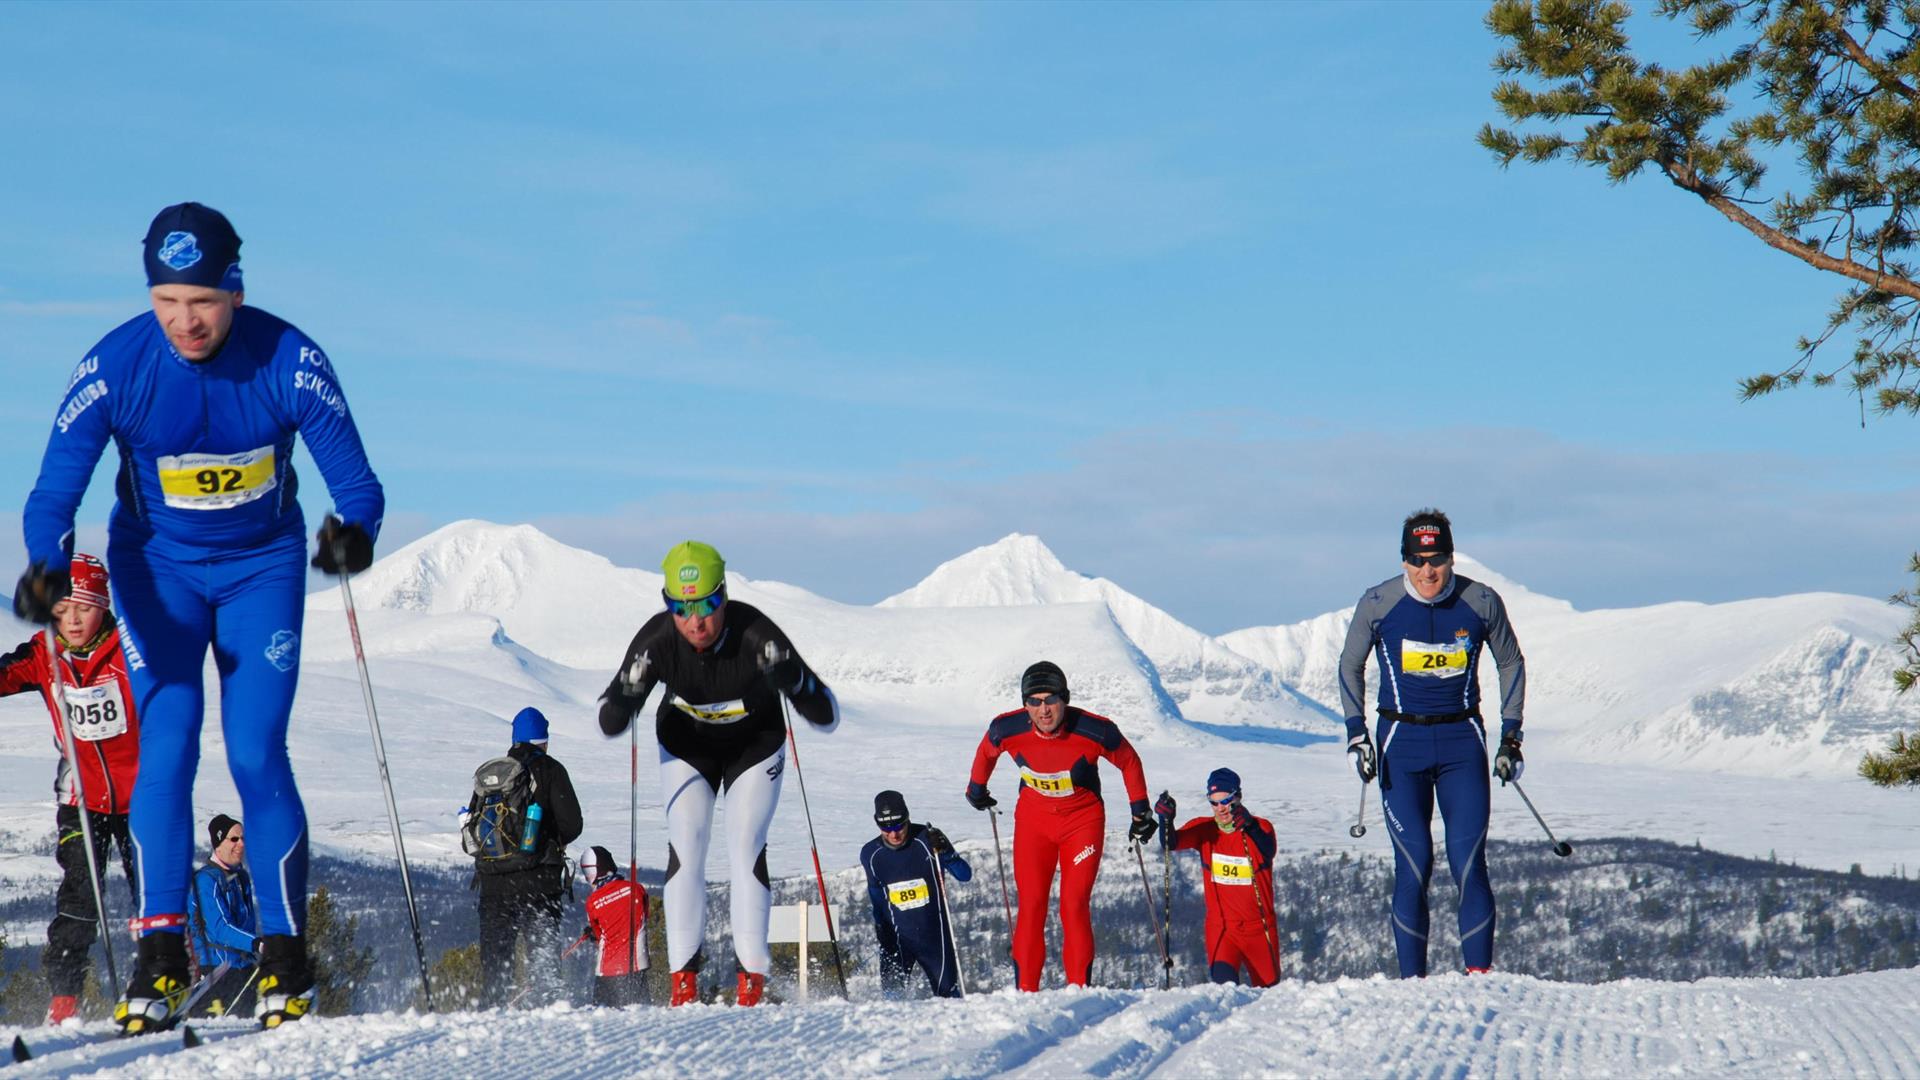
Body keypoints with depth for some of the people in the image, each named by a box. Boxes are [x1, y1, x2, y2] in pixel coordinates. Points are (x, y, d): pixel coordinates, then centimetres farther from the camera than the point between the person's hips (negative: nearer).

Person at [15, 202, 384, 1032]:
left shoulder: (289, 361, -23)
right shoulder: (113, 366, -22)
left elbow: (353, 479, -17)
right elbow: (56, 489, -21)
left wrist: (353, 529, -39)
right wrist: (47, 566, -40)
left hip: (262, 565, -1)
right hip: (157, 567, 1)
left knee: (257, 756, -8)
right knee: (165, 749, -12)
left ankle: (287, 960, 3)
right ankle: (160, 953, -7)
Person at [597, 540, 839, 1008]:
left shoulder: (756, 635, -35)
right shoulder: (657, 640, -30)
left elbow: (827, 718, -31)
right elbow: (609, 724, -20)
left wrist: (793, 680, -50)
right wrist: (626, 695, -42)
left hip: (755, 746, -1)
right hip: (686, 748, 1)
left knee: (745, 847, -13)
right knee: (685, 847, -12)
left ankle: (752, 974, -5)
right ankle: (683, 975, -8)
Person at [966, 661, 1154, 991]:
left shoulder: (1095, 731, -25)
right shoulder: (1006, 730, -21)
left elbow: (1129, 762, -4)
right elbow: (986, 752, 5)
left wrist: (1140, 812, 4)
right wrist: (976, 790, 22)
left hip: (1083, 820, -1)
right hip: (1033, 819, 2)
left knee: (1075, 906, -9)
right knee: (1031, 906, -5)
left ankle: (1078, 988, -3)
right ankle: (1025, 991, -1)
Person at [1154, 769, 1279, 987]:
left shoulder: (1260, 828, -7)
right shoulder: (1204, 829, -1)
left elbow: (1268, 852, -29)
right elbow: (1172, 842, -17)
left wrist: (1250, 826, -48)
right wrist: (1166, 819, -38)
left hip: (1259, 928, 0)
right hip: (1221, 926, 0)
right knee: (1223, 979, -27)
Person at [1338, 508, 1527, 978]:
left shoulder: (1482, 603, -3)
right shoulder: (1377, 604, -5)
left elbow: (1511, 663, 12)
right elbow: (1350, 667, 10)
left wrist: (1511, 736, 7)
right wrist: (1356, 734, 0)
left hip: (1463, 743, 1)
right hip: (1402, 744, 0)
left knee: (1469, 864, -8)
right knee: (1413, 866, -7)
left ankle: (1479, 974, -3)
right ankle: (1412, 978, 0)